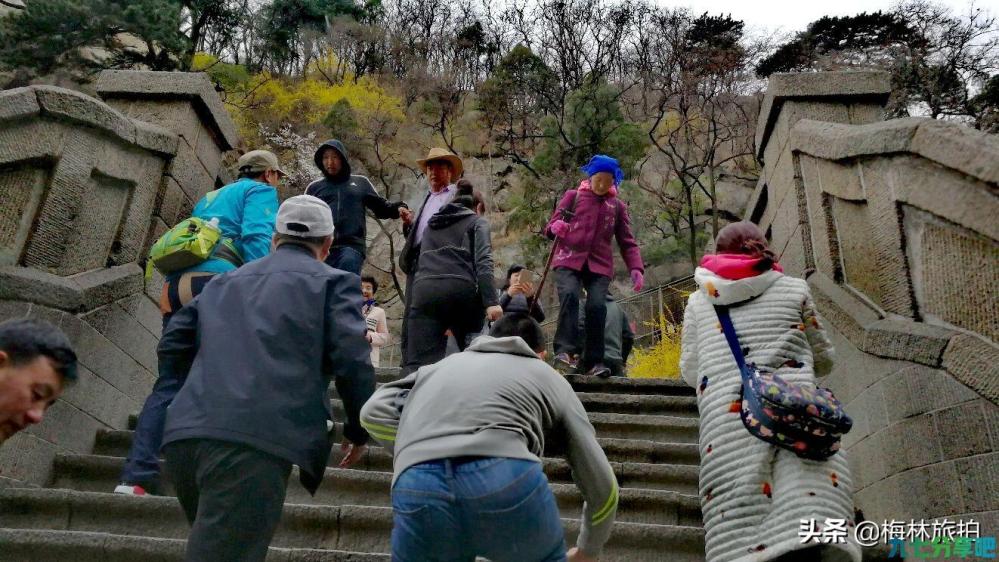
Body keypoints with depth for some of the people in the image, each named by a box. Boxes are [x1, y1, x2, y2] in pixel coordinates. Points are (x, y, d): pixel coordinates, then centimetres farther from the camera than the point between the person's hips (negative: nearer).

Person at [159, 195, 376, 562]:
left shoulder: (224, 282, 26)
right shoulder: (332, 282, 8)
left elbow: (171, 349, 22)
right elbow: (352, 360, -4)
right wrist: (358, 430, 10)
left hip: (185, 433, 7)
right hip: (256, 438, -7)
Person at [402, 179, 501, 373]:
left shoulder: (431, 224, 32)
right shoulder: (477, 222, 16)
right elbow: (483, 261, -1)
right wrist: (491, 301, -10)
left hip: (425, 290, 3)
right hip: (460, 289, -3)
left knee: (418, 362, -8)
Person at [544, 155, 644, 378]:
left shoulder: (618, 206, 17)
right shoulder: (573, 196, 12)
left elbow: (627, 242, 16)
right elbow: (551, 226, 10)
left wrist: (636, 268, 0)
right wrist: (555, 227, -15)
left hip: (599, 264, 1)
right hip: (569, 260, -1)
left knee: (597, 305, -18)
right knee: (569, 294, -28)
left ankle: (594, 361, -8)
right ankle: (565, 350, -28)